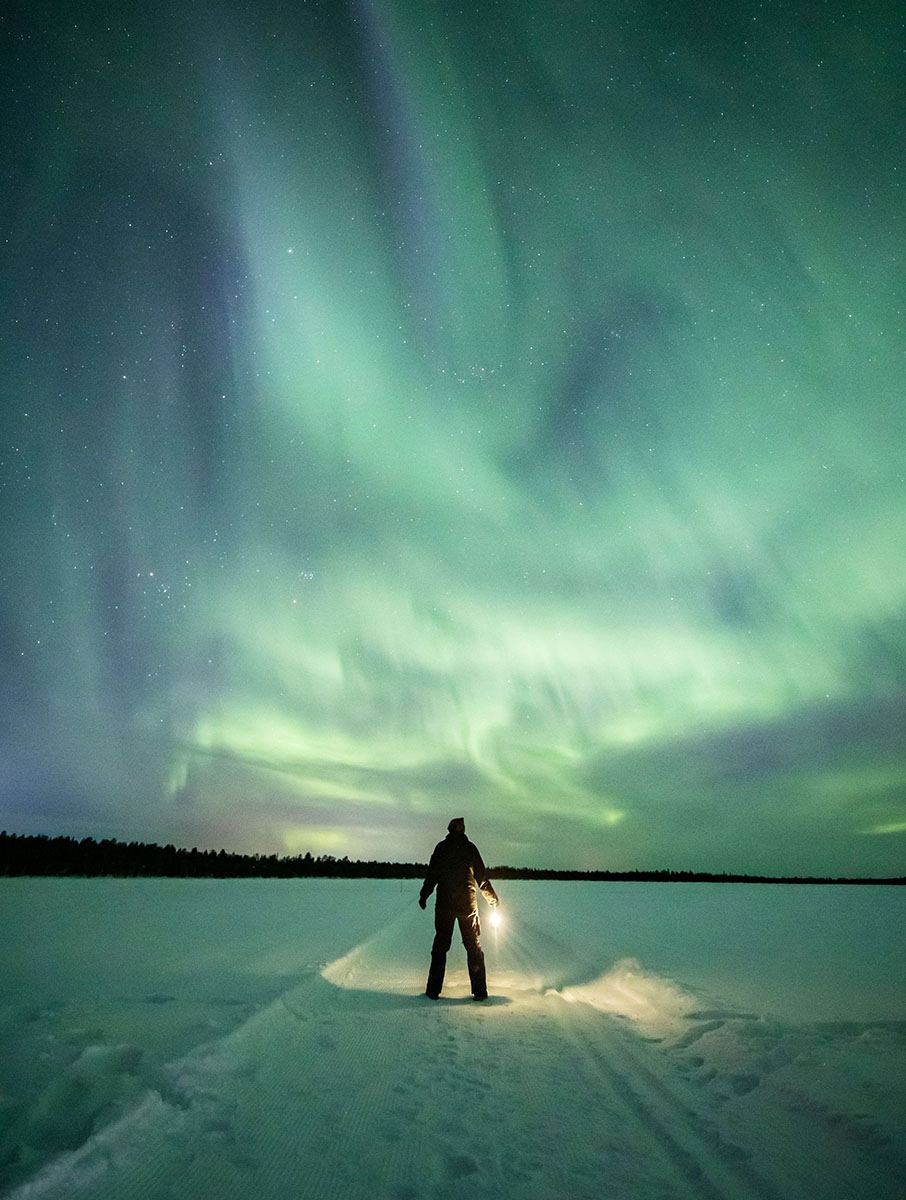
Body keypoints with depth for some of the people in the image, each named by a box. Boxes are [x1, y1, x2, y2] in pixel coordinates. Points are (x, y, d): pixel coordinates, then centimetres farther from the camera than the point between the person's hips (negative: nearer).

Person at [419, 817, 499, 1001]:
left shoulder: (441, 847, 2)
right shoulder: (470, 847, 3)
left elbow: (432, 874, 0)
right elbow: (482, 876, 6)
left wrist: (424, 895, 12)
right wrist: (492, 898, 17)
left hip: (444, 904, 0)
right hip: (468, 903, 0)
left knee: (440, 946, 8)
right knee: (474, 946, 8)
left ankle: (433, 990, 9)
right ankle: (480, 991, 7)